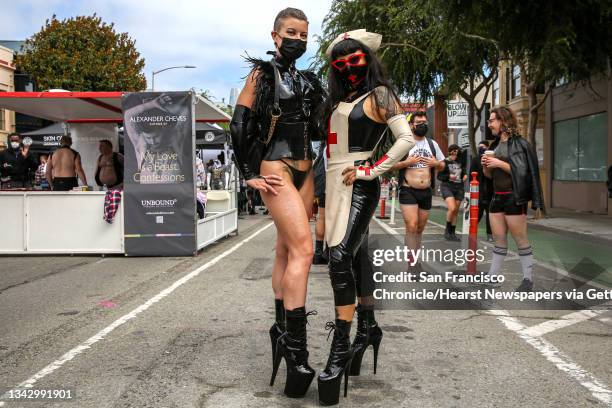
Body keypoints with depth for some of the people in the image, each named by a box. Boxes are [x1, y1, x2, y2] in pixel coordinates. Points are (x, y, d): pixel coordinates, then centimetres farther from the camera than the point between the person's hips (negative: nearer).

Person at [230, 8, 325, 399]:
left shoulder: (309, 81, 16)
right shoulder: (262, 74, -1)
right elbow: (239, 126, -6)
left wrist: (318, 174, 14)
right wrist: (250, 174, -8)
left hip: (305, 171, 7)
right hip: (276, 168, -6)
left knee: (287, 251, 10)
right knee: (303, 249, -18)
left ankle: (282, 330, 19)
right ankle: (296, 348, -16)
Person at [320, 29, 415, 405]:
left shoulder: (380, 95, -1)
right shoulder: (339, 100, 19)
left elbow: (406, 139, -11)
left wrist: (373, 170, -12)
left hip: (359, 185, -7)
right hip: (335, 184, 7)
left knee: (340, 257, -19)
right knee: (356, 257, 13)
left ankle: (341, 346, -15)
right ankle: (368, 328, 26)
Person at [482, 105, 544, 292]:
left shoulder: (519, 143, -8)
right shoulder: (495, 144, 14)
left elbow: (522, 171, -16)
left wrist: (500, 163, -19)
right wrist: (485, 165, 0)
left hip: (514, 197, -7)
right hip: (497, 197, 7)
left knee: (520, 239, -1)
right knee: (498, 239, 10)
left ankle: (528, 279, 8)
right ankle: (492, 276, 15)